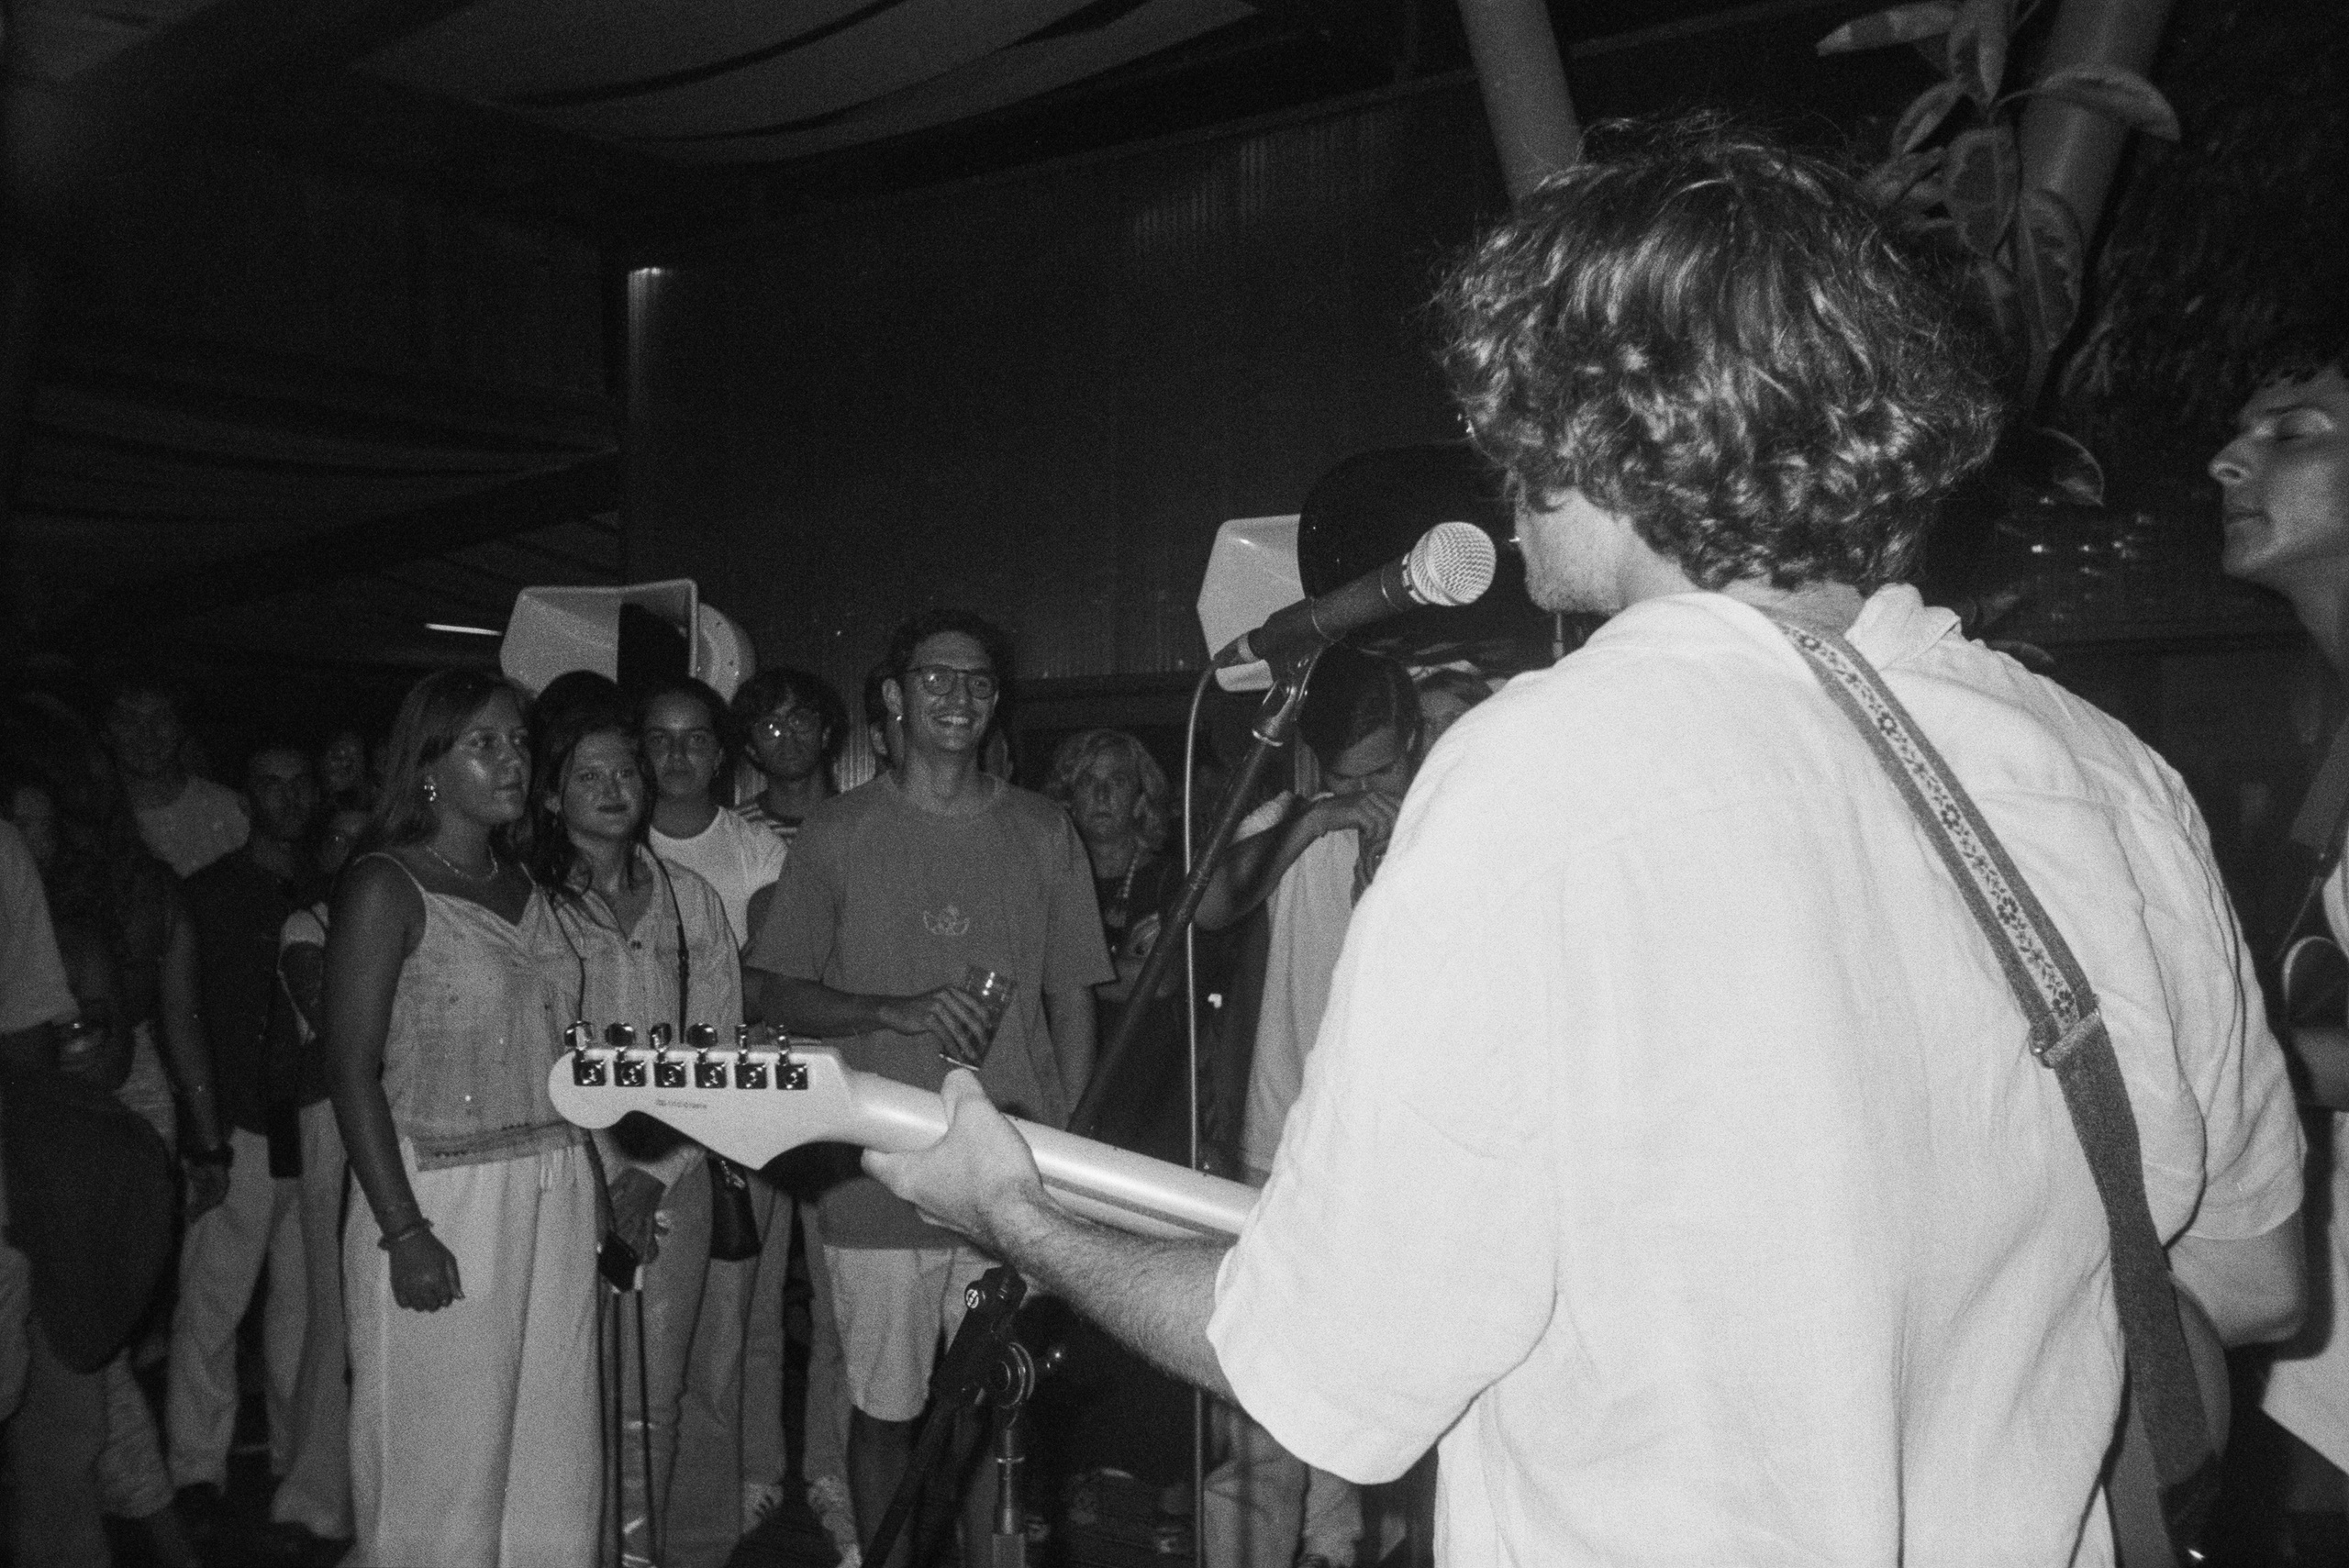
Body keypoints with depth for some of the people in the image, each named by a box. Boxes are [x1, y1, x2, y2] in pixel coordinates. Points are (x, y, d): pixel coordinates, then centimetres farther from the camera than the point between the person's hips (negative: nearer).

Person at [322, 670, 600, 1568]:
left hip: (554, 1194, 6)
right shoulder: (387, 887, -7)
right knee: (443, 1470, 3)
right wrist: (404, 1231, -17)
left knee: (551, 1456, 10)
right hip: (444, 1199, -6)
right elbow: (351, 1070, -11)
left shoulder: (524, 885, 12)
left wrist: (607, 1173, 7)